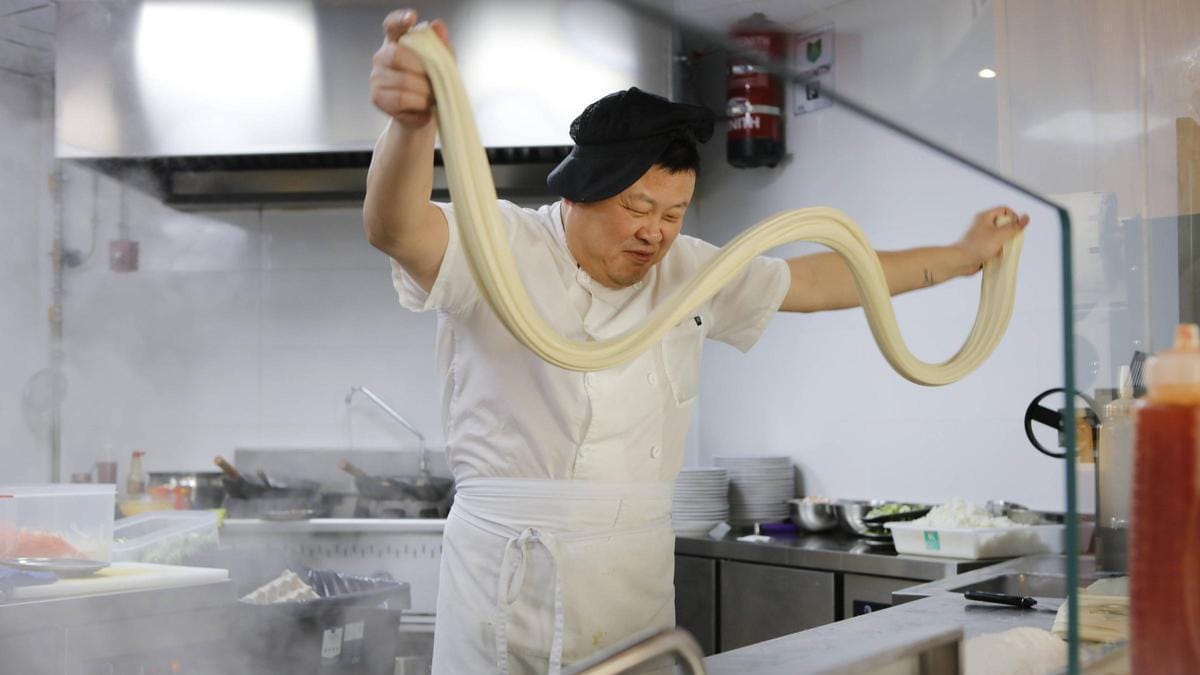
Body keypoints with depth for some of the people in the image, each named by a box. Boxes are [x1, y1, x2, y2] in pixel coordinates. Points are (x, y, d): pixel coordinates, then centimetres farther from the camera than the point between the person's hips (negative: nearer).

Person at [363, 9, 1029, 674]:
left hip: (637, 575, 5)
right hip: (511, 569, -5)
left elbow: (813, 281, 20)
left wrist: (960, 257, 24)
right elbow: (396, 229, -29)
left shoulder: (686, 270, 10)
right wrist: (411, 122, -52)